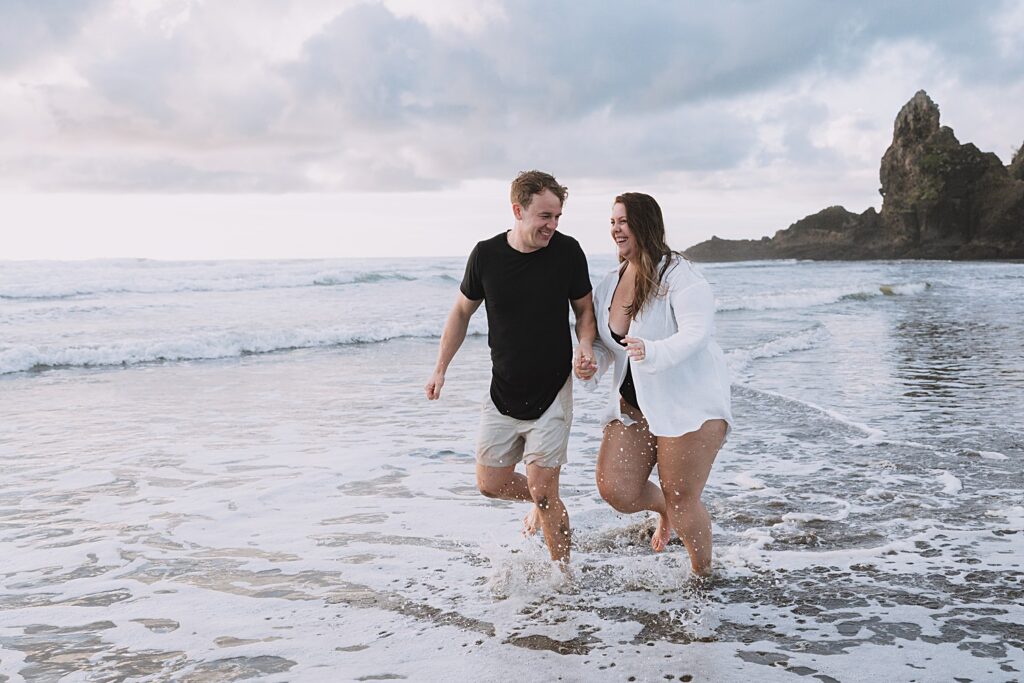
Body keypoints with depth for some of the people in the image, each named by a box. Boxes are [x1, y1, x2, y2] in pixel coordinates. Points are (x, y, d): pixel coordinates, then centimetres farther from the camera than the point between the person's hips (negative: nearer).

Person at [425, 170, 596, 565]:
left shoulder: (567, 251, -10)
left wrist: (585, 344, -17)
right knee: (490, 484, 8)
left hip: (551, 392, -3)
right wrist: (440, 369, 8)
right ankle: (541, 503, 39)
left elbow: (584, 309, 4)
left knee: (542, 489, -5)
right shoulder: (486, 255, -7)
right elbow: (462, 311, 9)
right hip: (503, 394, 3)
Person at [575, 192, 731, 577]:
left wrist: (654, 352, -43)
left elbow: (697, 333, -26)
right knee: (615, 489, -6)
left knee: (682, 501, -4)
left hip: (688, 402, -6)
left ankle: (704, 575, 25)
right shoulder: (610, 284, 7)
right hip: (631, 405, 6)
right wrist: (591, 365, -7)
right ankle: (664, 509, 30)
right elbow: (604, 343, 15)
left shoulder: (678, 276, -14)